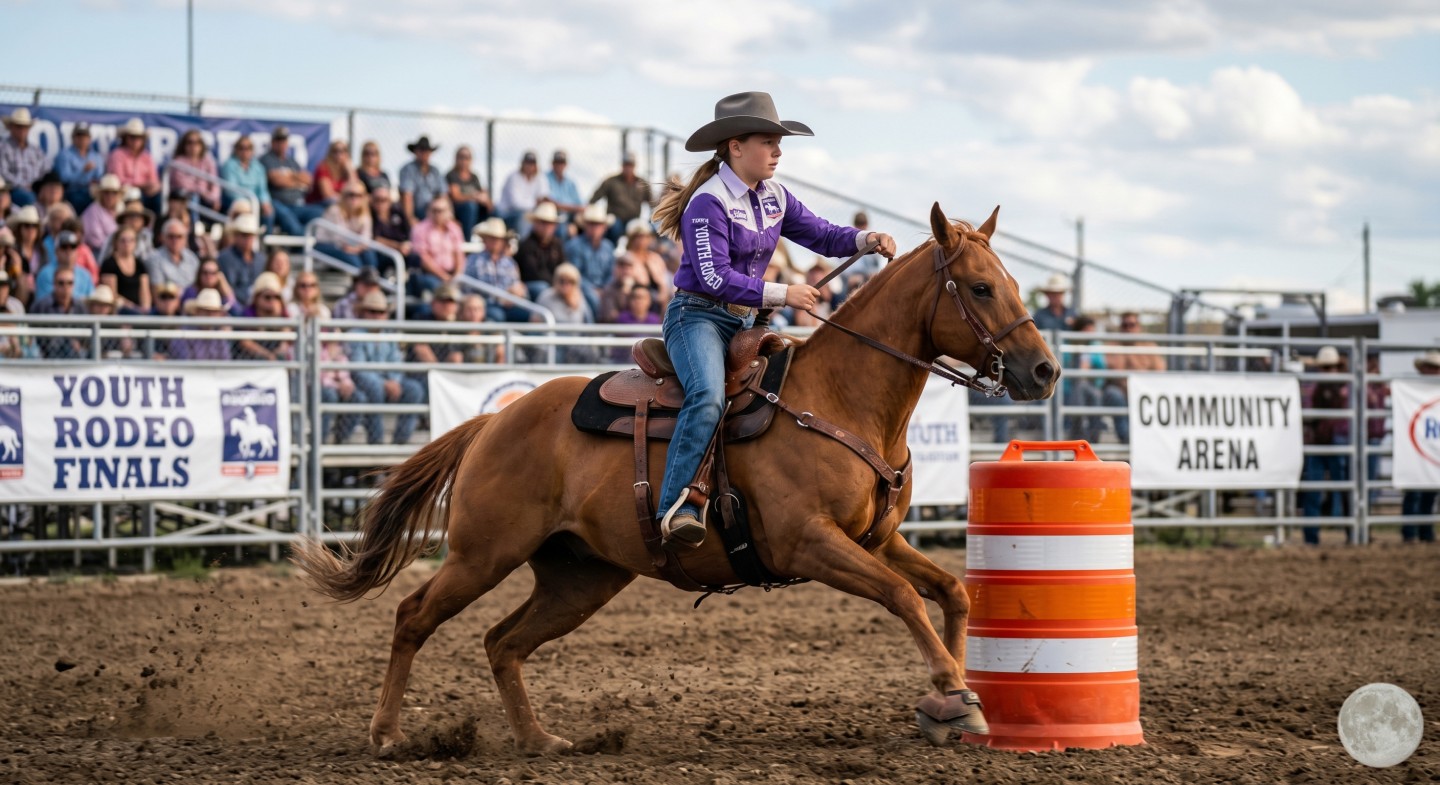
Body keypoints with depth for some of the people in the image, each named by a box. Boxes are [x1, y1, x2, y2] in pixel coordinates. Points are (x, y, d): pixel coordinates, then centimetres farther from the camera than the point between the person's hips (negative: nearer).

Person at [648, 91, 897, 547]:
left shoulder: (774, 197, 10)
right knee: (708, 397, -32)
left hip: (746, 321, 9)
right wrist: (781, 295, -24)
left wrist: (866, 239, -11)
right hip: (697, 316, -9)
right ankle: (676, 507, -37)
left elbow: (822, 235, 9)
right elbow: (714, 278, -20)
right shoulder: (709, 203, -14)